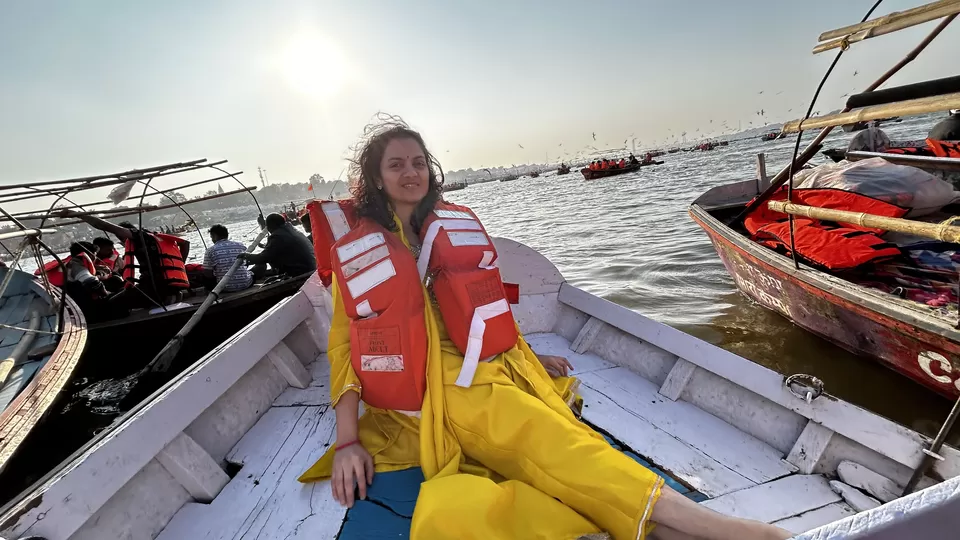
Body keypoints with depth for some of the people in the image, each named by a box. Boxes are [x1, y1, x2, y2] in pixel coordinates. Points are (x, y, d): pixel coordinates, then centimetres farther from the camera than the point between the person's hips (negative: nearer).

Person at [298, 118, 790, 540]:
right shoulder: (353, 253, 10)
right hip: (415, 401, -2)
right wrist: (347, 440, -4)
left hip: (477, 378, 3)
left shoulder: (454, 227, 16)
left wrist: (526, 354, 20)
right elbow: (343, 347, 6)